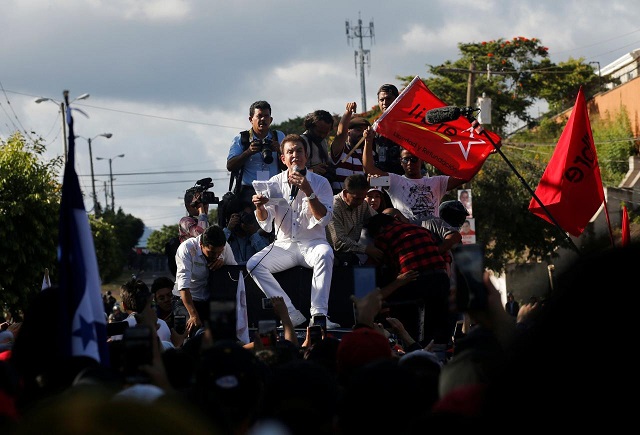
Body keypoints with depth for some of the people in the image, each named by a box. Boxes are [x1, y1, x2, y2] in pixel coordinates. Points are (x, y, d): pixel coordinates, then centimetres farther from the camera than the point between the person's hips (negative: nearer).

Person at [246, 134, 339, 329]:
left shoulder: (320, 182, 1)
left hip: (312, 243, -2)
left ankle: (319, 313, -37)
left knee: (325, 254, -37)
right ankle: (291, 313, -23)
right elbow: (265, 223, -2)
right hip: (284, 245, 2)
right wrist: (260, 207, -24)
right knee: (253, 265, -22)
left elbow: (324, 219, -13)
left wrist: (308, 192, -24)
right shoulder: (275, 183, 5)